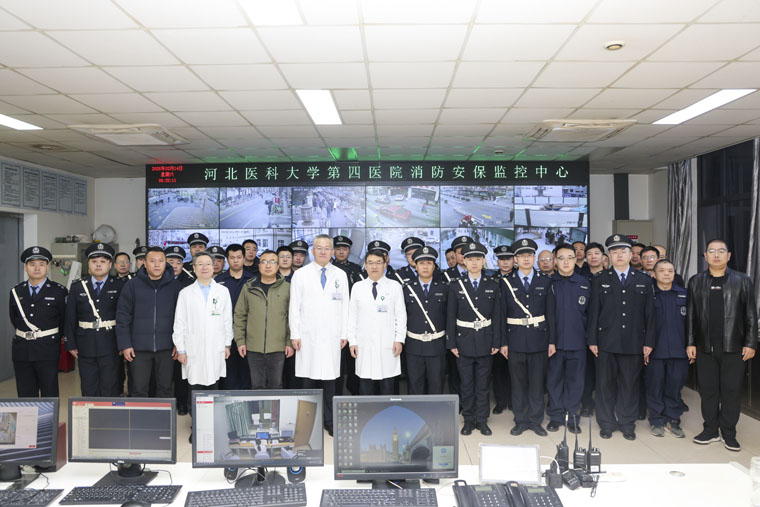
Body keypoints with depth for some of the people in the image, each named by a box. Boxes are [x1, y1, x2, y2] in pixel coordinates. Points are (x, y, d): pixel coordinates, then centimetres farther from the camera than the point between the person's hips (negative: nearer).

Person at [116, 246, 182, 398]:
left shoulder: (175, 286, 4)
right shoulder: (132, 285, 1)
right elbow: (122, 317, 1)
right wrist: (124, 345, -5)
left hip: (166, 347, 1)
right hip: (139, 347, -1)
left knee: (165, 389, 9)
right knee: (138, 390, 4)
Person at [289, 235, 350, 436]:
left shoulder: (340, 275, 9)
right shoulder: (300, 275, 5)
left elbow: (345, 306, 10)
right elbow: (294, 307, 3)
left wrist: (344, 334, 4)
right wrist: (295, 335, -3)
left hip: (332, 337, 1)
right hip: (308, 337, -1)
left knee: (330, 381, 4)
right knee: (309, 381, 1)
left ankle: (329, 422, 14)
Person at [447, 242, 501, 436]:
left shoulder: (493, 285, 3)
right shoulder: (456, 286, 0)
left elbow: (497, 316, 4)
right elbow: (451, 316, 0)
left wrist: (496, 342, -1)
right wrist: (451, 343, -4)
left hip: (485, 341, 1)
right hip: (464, 341, -1)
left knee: (483, 384, 8)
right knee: (466, 384, 6)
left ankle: (482, 420, 19)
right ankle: (468, 420, 19)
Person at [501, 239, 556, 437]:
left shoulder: (545, 281, 5)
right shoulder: (506, 282, 2)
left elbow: (550, 313, 5)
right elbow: (502, 314, 1)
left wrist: (552, 341, 1)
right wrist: (503, 342, -2)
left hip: (538, 339, 1)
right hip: (516, 340, 0)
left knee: (538, 383, 7)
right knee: (518, 383, 7)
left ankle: (536, 421, 20)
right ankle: (520, 421, 19)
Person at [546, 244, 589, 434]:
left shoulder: (584, 283, 5)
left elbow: (590, 312, 10)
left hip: (577, 341, 1)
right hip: (554, 341, -1)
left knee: (575, 381, 7)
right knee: (554, 380, 6)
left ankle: (572, 417, 20)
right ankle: (555, 416, 19)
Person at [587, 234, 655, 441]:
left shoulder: (644, 281, 9)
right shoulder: (599, 280, 6)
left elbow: (650, 314, 7)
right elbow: (593, 312, 3)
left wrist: (649, 342, 1)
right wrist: (592, 340, -3)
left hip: (634, 344, 1)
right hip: (606, 343, -1)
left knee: (630, 385, 7)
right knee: (606, 384, 5)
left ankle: (627, 424, 21)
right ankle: (606, 424, 18)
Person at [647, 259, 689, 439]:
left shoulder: (684, 295, 8)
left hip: (678, 350, 2)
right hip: (655, 349, -2)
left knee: (675, 385, 7)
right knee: (655, 386, 4)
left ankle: (673, 420, 22)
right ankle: (657, 421, 17)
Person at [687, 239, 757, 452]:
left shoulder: (742, 281, 3)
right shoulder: (696, 282, 7)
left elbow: (751, 316, 3)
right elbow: (690, 315, 7)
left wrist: (750, 344, -3)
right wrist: (690, 343, 3)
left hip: (734, 347, -1)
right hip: (705, 347, 2)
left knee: (732, 390, 4)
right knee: (707, 390, 7)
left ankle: (729, 433, 17)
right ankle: (710, 430, 19)